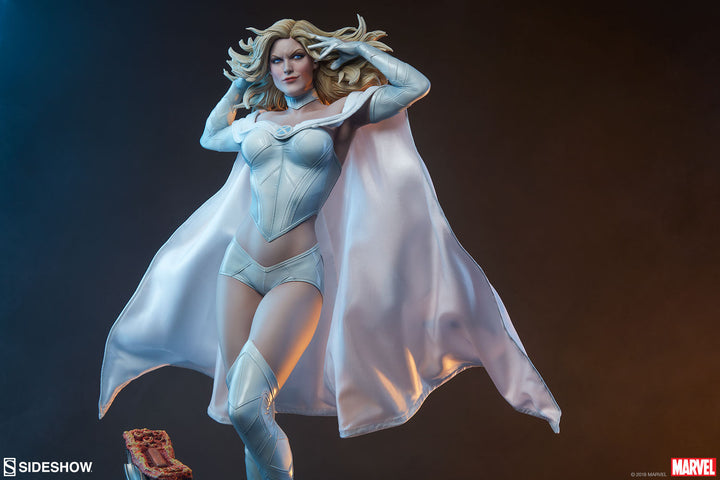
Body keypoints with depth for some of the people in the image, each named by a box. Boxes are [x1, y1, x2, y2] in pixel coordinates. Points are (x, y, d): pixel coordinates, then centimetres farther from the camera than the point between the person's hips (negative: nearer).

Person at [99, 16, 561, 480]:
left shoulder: (342, 112, 6)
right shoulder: (259, 121, 17)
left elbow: (416, 85, -1)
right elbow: (210, 137, 37)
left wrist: (357, 48, 8)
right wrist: (239, 83, 30)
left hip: (298, 272, -4)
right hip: (239, 264, 5)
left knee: (246, 407, -18)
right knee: (246, 412, 2)